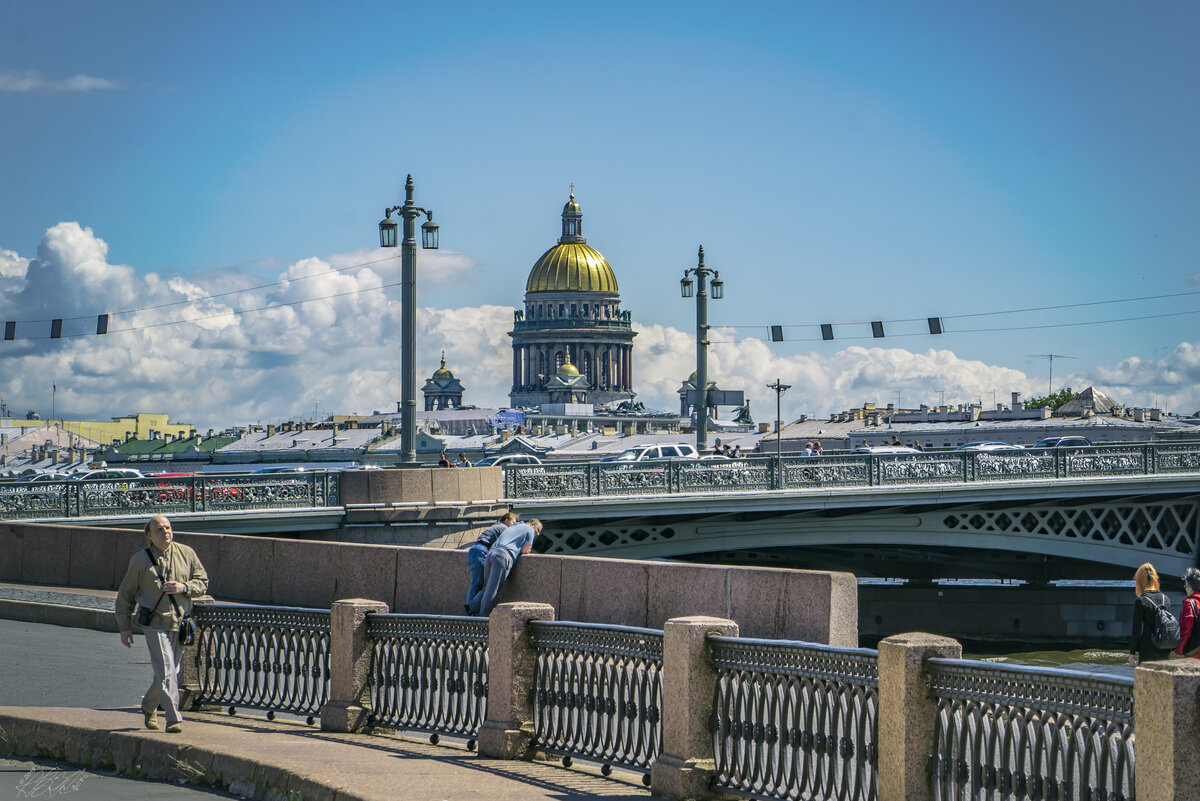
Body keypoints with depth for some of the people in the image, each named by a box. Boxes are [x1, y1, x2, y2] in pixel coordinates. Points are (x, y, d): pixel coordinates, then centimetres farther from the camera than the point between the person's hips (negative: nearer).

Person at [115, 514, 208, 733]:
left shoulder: (186, 554, 6)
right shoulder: (140, 559, 1)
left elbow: (203, 582, 11)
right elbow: (126, 594, 8)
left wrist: (184, 587, -11)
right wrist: (125, 627, 5)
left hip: (180, 623, 4)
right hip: (155, 623, -4)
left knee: (171, 672, 12)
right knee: (166, 672, -15)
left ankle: (149, 707, 36)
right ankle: (174, 719, -14)